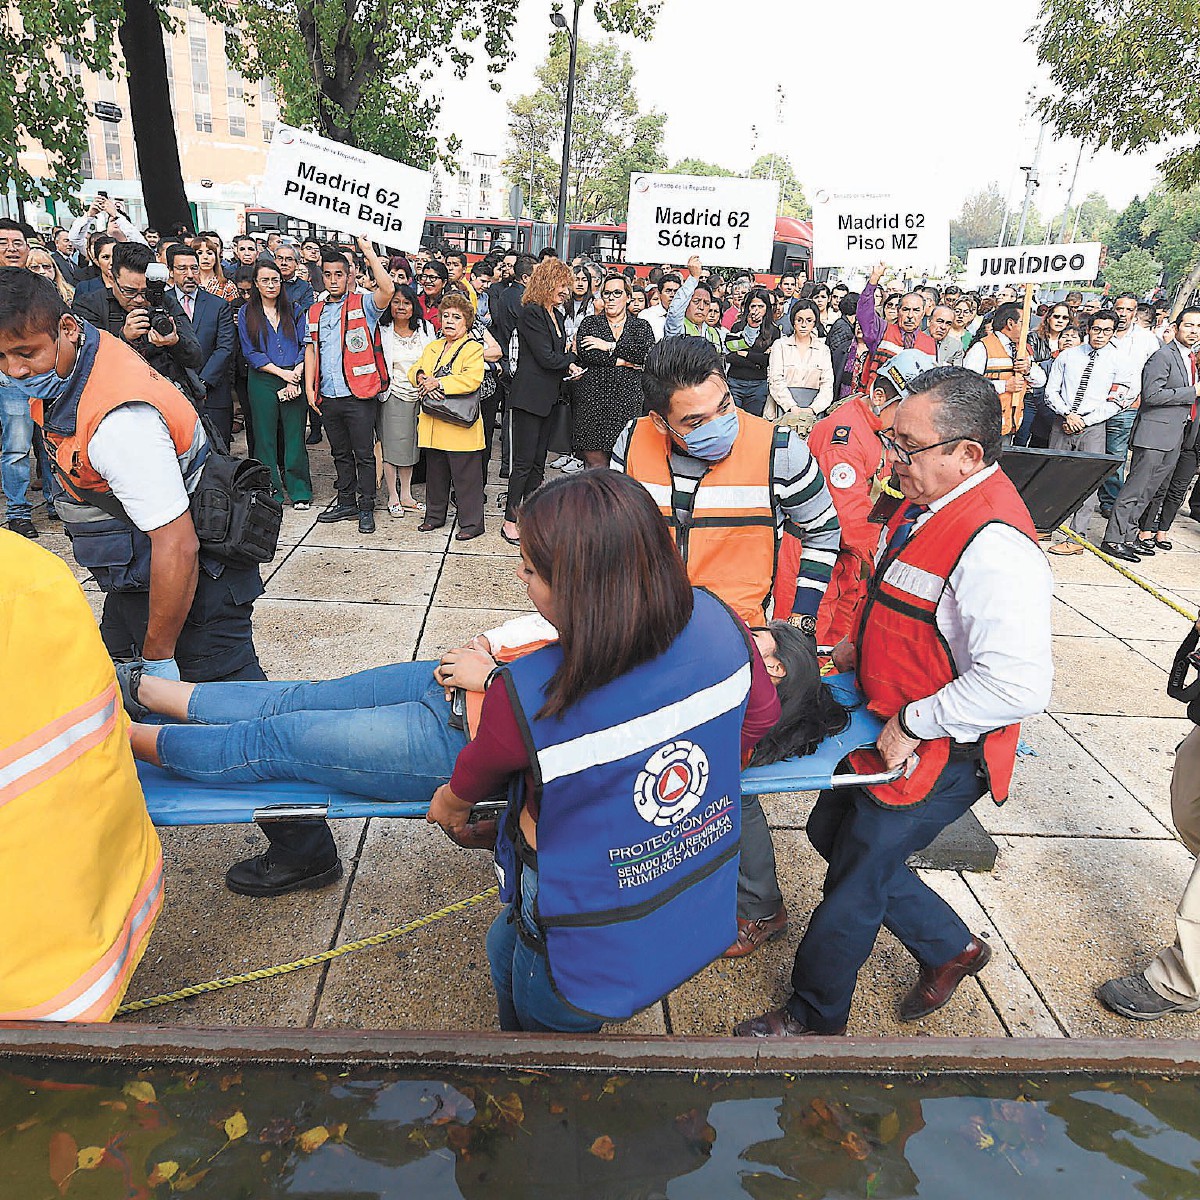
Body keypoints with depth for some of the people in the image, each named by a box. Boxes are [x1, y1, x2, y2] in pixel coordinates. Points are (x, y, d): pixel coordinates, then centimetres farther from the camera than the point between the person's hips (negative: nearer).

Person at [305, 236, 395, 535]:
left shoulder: (363, 304, -1)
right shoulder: (315, 312, 14)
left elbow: (388, 289, -21)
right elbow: (311, 350, 16)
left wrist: (369, 252, -17)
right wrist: (309, 388, 7)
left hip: (359, 396, -5)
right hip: (327, 397, 5)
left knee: (364, 454, 1)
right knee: (341, 454, 15)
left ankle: (366, 508, 10)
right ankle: (346, 502, 26)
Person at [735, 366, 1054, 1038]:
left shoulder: (996, 547, -29)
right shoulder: (932, 506, 2)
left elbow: (1020, 685, -37)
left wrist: (913, 722, -26)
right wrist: (862, 646, 6)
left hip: (939, 756, -10)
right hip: (891, 730, 10)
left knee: (855, 882, 8)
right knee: (833, 835, 23)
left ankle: (814, 1020, 35)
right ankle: (951, 946, 41)